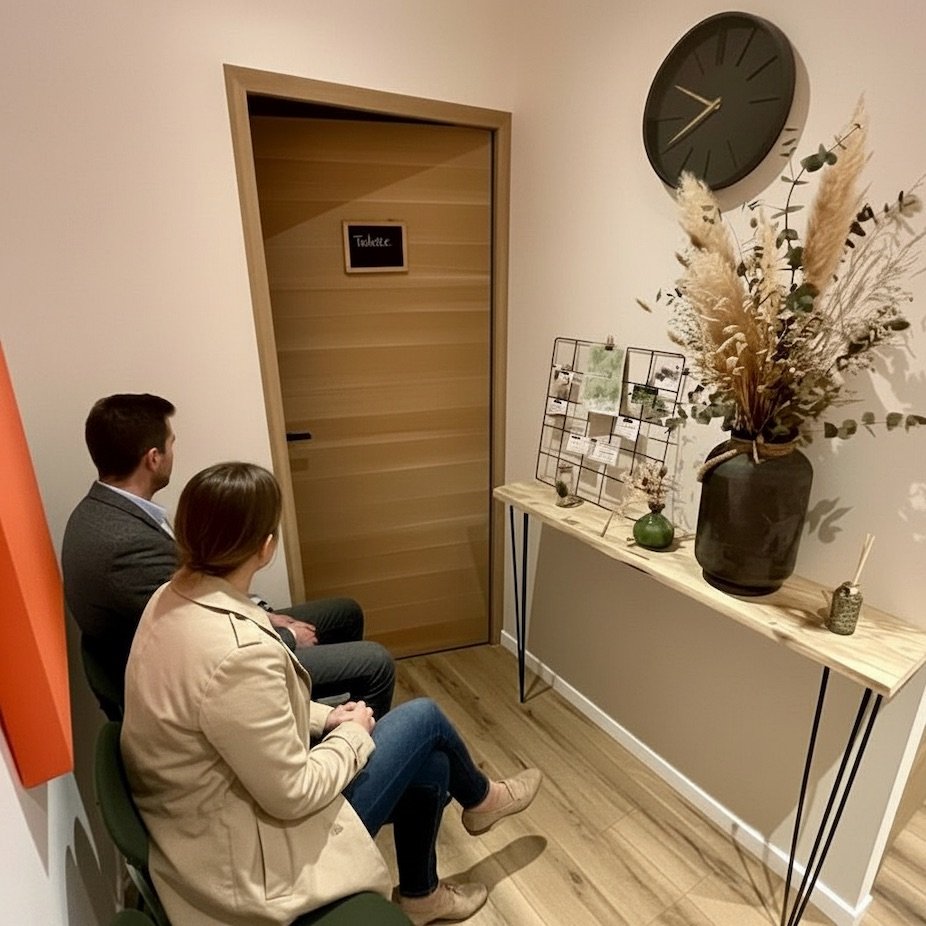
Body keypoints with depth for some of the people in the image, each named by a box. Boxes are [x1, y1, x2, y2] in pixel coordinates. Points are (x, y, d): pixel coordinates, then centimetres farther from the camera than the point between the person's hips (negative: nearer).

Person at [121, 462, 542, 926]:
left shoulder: (174, 598, -6)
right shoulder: (239, 652, -36)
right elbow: (294, 795, -26)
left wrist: (324, 717, 3)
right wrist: (353, 733, -9)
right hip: (245, 862, -8)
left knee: (429, 763, 15)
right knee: (423, 720, 1)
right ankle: (479, 798, 33)